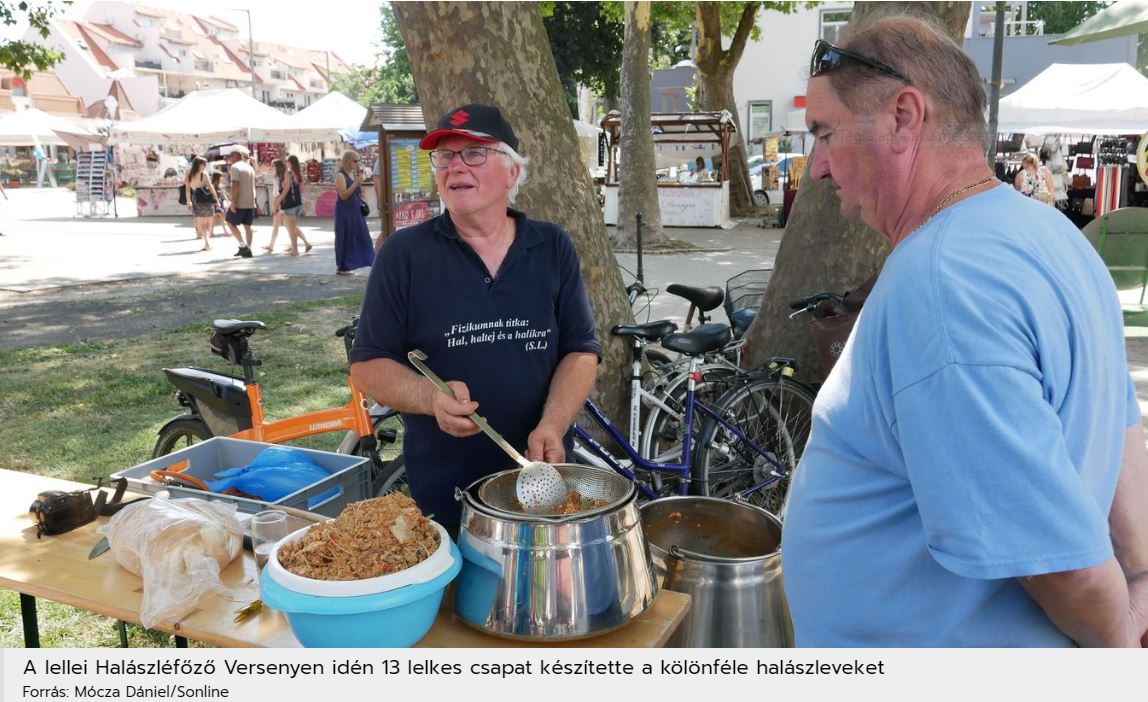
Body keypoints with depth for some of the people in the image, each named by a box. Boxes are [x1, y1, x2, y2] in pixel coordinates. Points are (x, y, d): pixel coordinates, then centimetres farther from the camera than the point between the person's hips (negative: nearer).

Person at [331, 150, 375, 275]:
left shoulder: (351, 175, 12)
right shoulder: (340, 176, -13)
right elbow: (344, 195, -22)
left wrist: (359, 178, 6)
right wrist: (357, 182, -21)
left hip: (355, 211, 9)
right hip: (345, 212, -9)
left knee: (361, 237, 7)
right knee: (345, 238, -2)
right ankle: (341, 267, 7)